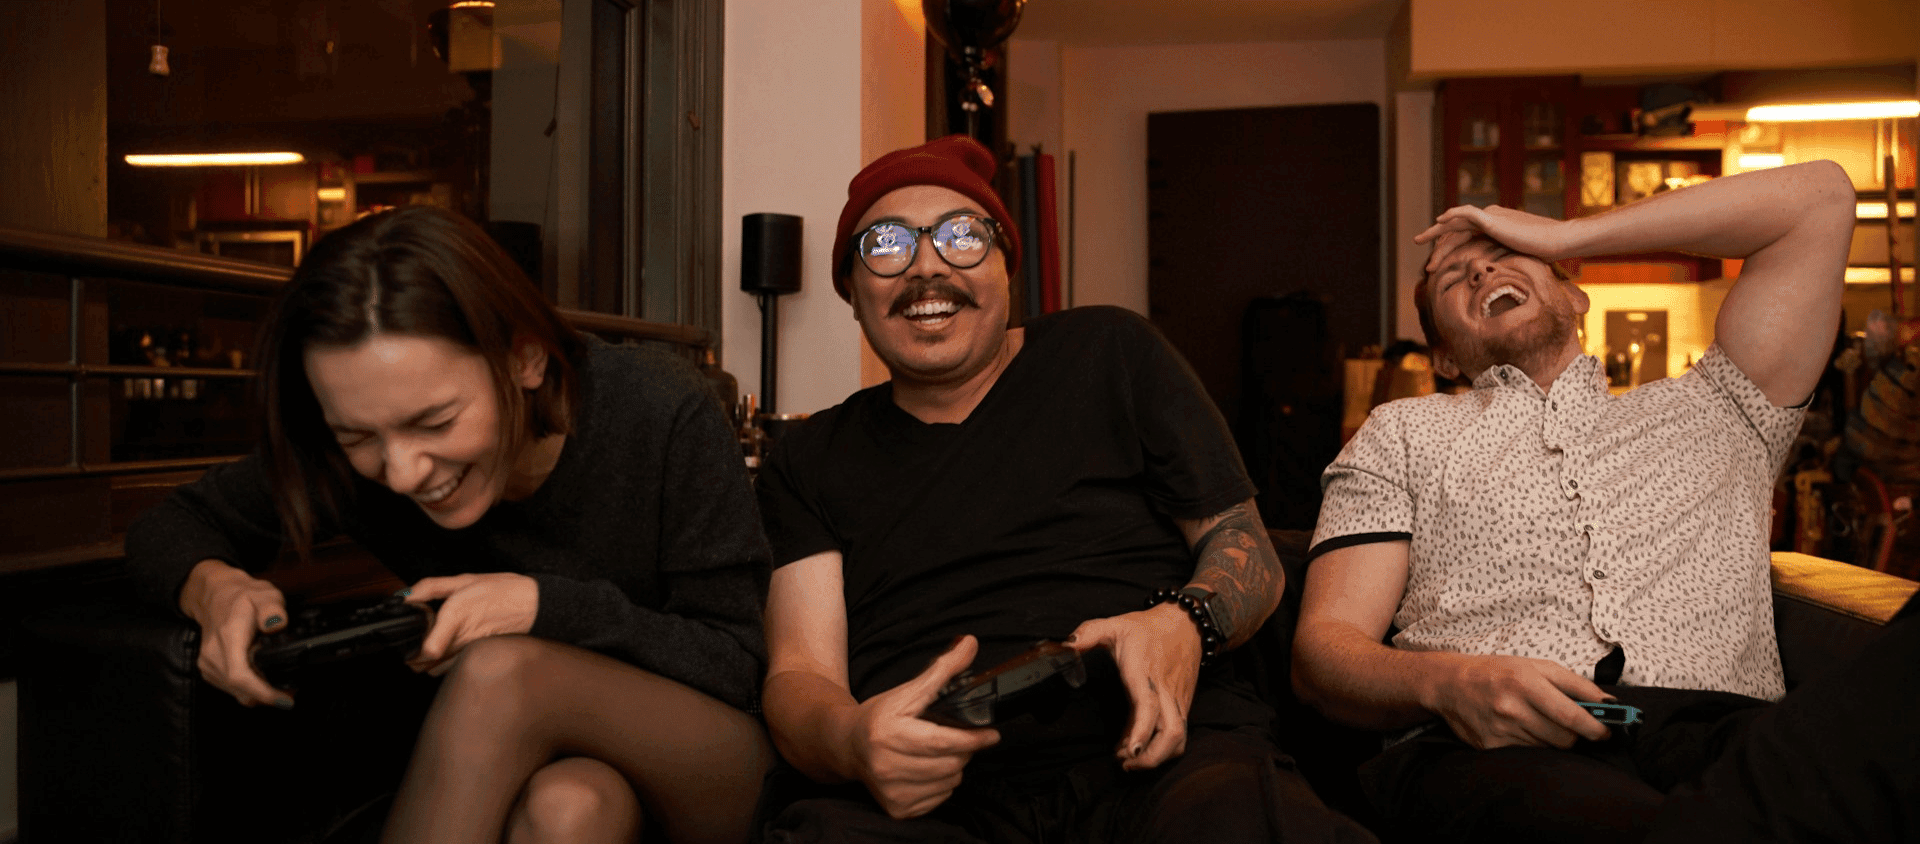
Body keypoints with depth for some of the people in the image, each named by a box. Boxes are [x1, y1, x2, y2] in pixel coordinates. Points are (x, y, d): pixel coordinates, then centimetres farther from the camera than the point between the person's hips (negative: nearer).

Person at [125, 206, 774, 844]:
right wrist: (214, 587, -18)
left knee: (503, 670, -30)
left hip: (720, 771, -1)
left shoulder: (663, 417, -20)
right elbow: (173, 522, 6)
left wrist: (547, 607, -28)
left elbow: (739, 666, -15)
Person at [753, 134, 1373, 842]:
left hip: (1150, 755, -1)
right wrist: (848, 739, -22)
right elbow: (797, 672, 3)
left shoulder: (1109, 354, 12)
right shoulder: (808, 463, 14)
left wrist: (1186, 622, -13)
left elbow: (1247, 548, 11)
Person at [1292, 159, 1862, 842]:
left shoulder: (1707, 414, 29)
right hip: (1485, 742, -3)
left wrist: (1566, 234, 27)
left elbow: (1819, 197, 26)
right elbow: (1323, 647, 11)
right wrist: (1449, 682, -15)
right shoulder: (1402, 434, 24)